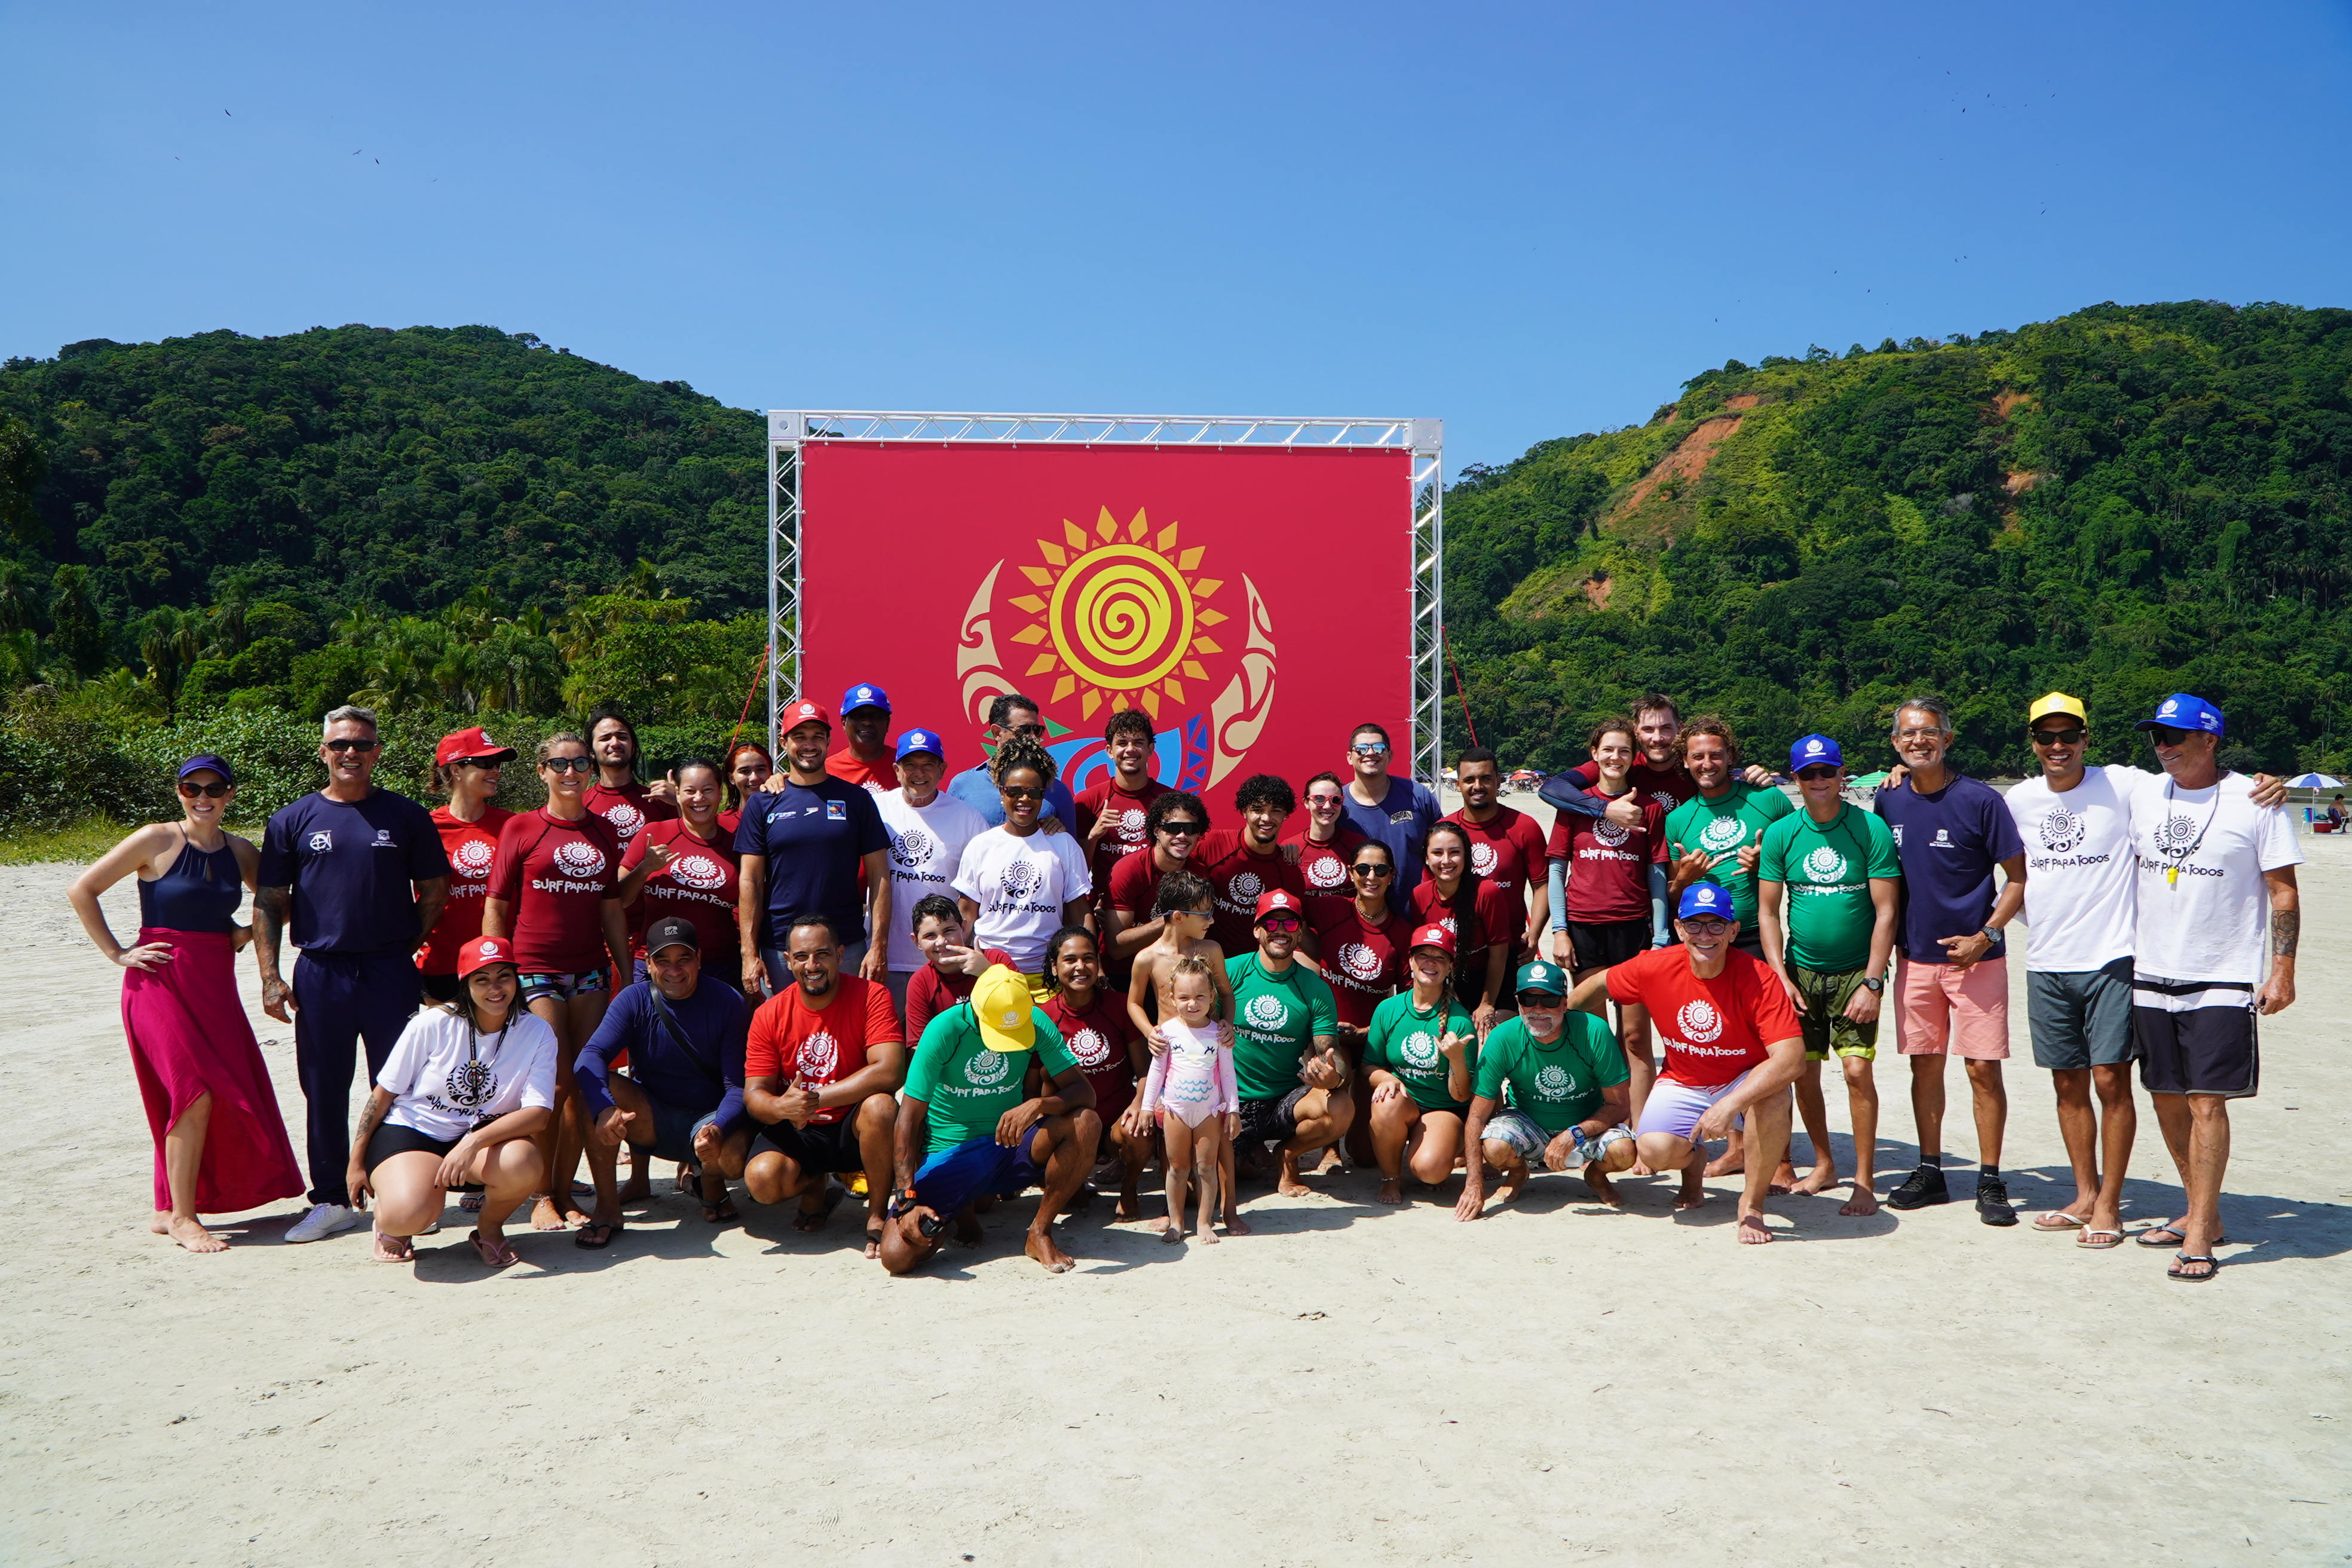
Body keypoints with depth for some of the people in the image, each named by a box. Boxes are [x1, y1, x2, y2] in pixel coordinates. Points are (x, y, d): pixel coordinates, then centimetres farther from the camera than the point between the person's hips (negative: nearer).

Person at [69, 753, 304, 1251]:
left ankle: (171, 1208, 21)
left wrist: (250, 932, 2)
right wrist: (117, 954, -6)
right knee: (196, 1091, -15)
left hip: (217, 985, 5)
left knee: (230, 1095, 4)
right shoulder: (156, 841, -6)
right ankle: (180, 1216, -2)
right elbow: (82, 891, -4)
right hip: (160, 981, -5)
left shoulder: (241, 852, 7)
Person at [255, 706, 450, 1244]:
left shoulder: (406, 817, 6)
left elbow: (434, 891, 11)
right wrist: (270, 976, 1)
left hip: (391, 972, -1)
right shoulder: (294, 820, 7)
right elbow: (268, 903, 8)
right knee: (325, 1093, 7)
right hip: (320, 974, 1)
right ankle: (331, 1200, 19)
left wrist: (405, 947, 1)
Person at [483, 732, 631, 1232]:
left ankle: (564, 1191, 15)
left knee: (585, 1085, 2)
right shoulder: (521, 829, 1)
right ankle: (540, 1195, 8)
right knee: (557, 1083, -8)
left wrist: (629, 973, 13)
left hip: (591, 972, 4)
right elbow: (495, 906, 1)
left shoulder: (604, 832, 12)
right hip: (535, 971, -4)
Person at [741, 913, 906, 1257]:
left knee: (880, 1106, -35)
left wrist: (814, 1098, -28)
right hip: (797, 1131, 2)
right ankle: (813, 1184, 12)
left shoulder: (871, 996, -13)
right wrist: (780, 1106, -31)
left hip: (854, 1127, -2)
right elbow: (754, 1093, -5)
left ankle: (877, 1215, -11)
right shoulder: (770, 1015, -4)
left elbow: (890, 1072, -25)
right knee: (762, 1180, -27)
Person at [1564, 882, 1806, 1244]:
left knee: (1774, 1099, -37)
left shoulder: (1758, 979, -26)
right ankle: (1694, 1159, 16)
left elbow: (1791, 1057, -35)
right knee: (1654, 1150, -26)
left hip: (1745, 1081, -2)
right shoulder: (1656, 967, -15)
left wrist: (1730, 1104, -44)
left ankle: (1752, 1204, -11)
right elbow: (1598, 983, 6)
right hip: (1682, 1084, 2)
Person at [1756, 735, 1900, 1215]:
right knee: (1803, 1071, 6)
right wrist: (1781, 977, -5)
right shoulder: (1780, 834, 0)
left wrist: (1872, 982, -12)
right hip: (1799, 971, 3)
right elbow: (1768, 911, 3)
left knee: (1857, 1069, -10)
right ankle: (1823, 1163, 26)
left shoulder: (1871, 829, -8)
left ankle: (1864, 1183, 1)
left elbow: (1886, 911, -8)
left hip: (1856, 972, -3)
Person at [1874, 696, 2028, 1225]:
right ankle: (1930, 1171, 19)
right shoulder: (1888, 801, 4)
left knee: (1984, 1067, -3)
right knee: (1925, 1064, 9)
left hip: (1975, 957, -4)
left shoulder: (1980, 800, -8)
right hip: (1915, 958, 4)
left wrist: (1986, 935, -13)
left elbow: (2019, 878, -5)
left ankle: (1991, 1180, 7)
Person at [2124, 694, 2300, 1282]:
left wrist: (2283, 970, -10)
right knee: (2168, 1101, 10)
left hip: (2223, 980, -5)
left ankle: (2198, 1237, -3)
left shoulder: (2253, 802, -5)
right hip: (2151, 978, 5)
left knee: (2206, 1102, -9)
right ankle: (2200, 1213, 26)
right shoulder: (2143, 797, 8)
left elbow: (2284, 891, -3)